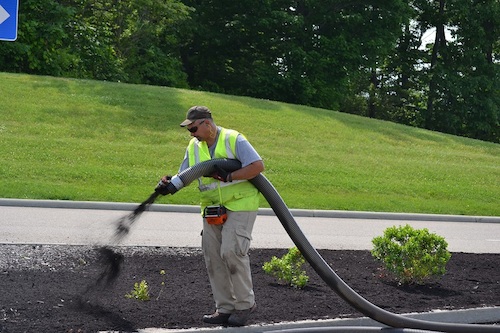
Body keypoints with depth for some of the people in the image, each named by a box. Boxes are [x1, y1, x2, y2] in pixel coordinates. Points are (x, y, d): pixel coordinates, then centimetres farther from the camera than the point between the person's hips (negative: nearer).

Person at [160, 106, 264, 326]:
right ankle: (225, 308, 11)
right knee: (213, 256, 3)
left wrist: (229, 176, -22)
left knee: (231, 251, -19)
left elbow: (258, 165, -17)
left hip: (239, 205, -7)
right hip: (212, 209, 7)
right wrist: (170, 183, -14)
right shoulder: (194, 147, 8)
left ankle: (245, 304, -5)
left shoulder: (233, 140, -11)